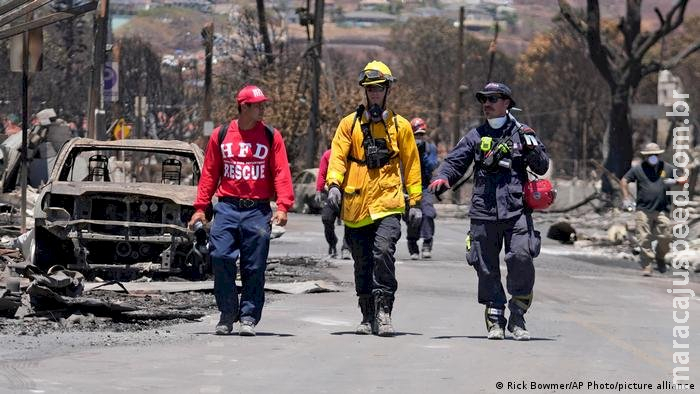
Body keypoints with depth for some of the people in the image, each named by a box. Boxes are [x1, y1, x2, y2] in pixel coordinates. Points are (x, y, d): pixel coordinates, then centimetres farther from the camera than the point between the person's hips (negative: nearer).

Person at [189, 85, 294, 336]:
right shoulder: (221, 135, 8)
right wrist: (200, 207, 5)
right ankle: (227, 314, 3)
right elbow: (209, 173, 11)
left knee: (254, 267, 0)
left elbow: (281, 173, 1)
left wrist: (283, 206, -12)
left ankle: (249, 317, 9)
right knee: (221, 258, -11)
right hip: (227, 207, 0)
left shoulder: (271, 136, 6)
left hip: (258, 210, 0)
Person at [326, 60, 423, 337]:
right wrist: (334, 184, -17)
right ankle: (368, 317, 19)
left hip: (387, 203, -2)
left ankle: (383, 311, -20)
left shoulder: (400, 126, 9)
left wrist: (415, 202, 9)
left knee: (383, 251, -22)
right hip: (355, 205, 2)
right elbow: (337, 156, 1)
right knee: (362, 263, 8)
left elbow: (411, 164, 12)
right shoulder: (350, 124, 9)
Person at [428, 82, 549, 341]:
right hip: (483, 213, 2)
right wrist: (442, 178, -12)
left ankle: (517, 318, -6)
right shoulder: (476, 136, 15)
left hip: (517, 212, -2)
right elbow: (455, 161, 9)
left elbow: (542, 167, 10)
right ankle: (495, 320, 13)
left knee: (521, 258, -17)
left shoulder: (521, 133, 11)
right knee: (487, 268, 2)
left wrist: (531, 148, -10)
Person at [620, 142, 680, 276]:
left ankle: (660, 258, 25)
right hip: (643, 210, -1)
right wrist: (626, 198, 0)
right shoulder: (638, 169, 6)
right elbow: (624, 181, 11)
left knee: (665, 237, -3)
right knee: (644, 239, -6)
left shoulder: (667, 168, 10)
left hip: (662, 211, 1)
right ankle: (646, 266, -1)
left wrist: (675, 181, -7)